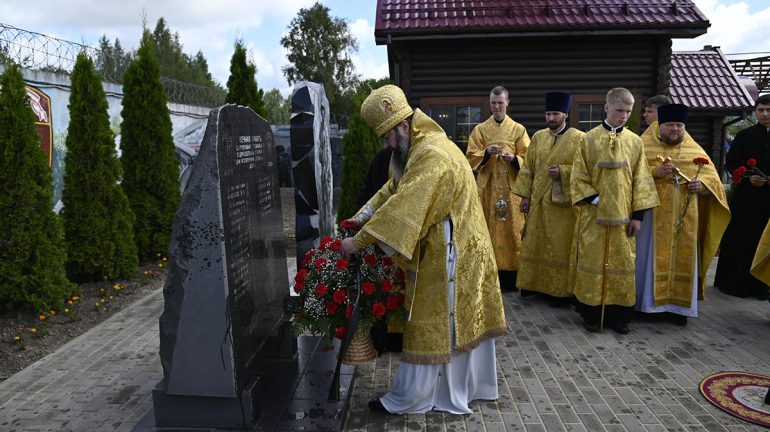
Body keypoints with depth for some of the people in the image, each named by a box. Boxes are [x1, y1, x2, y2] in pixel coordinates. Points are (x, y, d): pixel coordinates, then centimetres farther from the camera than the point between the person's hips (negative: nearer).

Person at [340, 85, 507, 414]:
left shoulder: (432, 156, -25)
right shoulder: (422, 146, 9)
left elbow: (403, 207, -31)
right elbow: (394, 188, 12)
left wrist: (358, 241, -26)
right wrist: (363, 216, -1)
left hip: (446, 255, -10)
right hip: (445, 250, 10)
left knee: (429, 326, 2)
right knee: (461, 321, 20)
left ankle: (406, 399, 16)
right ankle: (468, 386, 36)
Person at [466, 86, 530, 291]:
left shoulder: (518, 129, 7)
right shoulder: (480, 129, 8)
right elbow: (472, 157, 1)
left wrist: (513, 158, -17)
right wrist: (486, 152, -18)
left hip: (511, 187, 0)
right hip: (487, 187, 0)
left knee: (511, 228, -1)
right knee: (489, 229, 0)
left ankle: (511, 276, 6)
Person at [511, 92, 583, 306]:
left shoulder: (578, 139, -5)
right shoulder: (538, 137, 8)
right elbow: (528, 168, 9)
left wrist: (563, 172, -19)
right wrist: (525, 195, 3)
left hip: (564, 203, -4)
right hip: (538, 201, 4)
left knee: (560, 247, 2)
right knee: (535, 244, 11)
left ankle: (560, 289, 12)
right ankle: (533, 282, 25)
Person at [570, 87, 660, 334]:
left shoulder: (635, 142, 5)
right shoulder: (589, 139, -2)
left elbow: (641, 180, 5)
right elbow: (579, 177, -1)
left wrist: (638, 214, 0)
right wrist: (596, 200, -12)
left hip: (623, 217, 2)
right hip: (594, 215, -2)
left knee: (622, 265, 7)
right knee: (593, 263, 3)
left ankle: (618, 314, 18)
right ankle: (591, 313, 15)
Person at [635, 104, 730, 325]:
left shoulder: (695, 150, 9)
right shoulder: (644, 145, 1)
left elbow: (712, 177, 9)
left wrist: (700, 184, -13)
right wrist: (654, 172, -21)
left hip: (684, 216, 3)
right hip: (652, 214, -3)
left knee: (682, 257, 7)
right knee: (650, 257, 3)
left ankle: (678, 304, 18)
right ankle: (644, 300, 13)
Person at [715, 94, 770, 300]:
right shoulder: (744, 136, 3)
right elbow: (731, 163, 2)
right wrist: (748, 177, -14)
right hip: (746, 197, -1)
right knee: (741, 240, 1)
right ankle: (735, 282, 11)